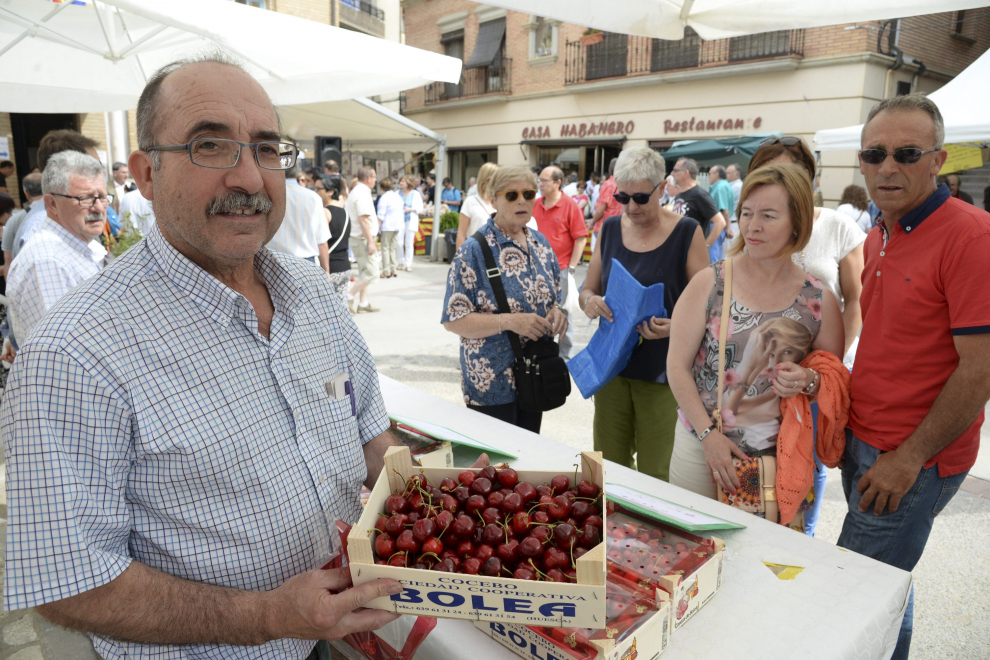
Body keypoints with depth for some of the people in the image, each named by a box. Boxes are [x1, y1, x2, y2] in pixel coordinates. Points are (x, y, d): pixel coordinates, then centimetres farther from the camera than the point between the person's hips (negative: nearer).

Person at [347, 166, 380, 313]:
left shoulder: (355, 192, 16)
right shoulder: (363, 193, -16)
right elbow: (363, 219, -23)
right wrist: (370, 241, -23)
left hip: (357, 238, 11)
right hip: (363, 238, -11)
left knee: (365, 272, 15)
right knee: (372, 273, -9)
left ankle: (363, 303, 20)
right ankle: (349, 297, -6)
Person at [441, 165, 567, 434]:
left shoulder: (540, 243, 6)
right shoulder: (474, 250, -14)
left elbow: (553, 295, 17)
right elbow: (453, 320, -17)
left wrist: (556, 311, -7)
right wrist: (510, 322, -27)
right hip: (491, 381, -6)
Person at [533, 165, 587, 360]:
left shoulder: (570, 205, -6)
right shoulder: (536, 205, 8)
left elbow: (580, 238, -6)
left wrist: (571, 268, -9)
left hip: (559, 270, -5)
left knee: (561, 315, 3)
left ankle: (564, 357, 17)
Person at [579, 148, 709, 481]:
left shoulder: (686, 232, -6)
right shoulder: (610, 228, 6)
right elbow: (588, 289, 13)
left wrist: (676, 327, -25)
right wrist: (590, 301, -11)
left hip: (662, 371, -4)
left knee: (655, 475, 6)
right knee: (608, 466, 13)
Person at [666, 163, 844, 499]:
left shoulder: (818, 301, -1)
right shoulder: (709, 282, -6)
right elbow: (678, 364, -5)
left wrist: (808, 382, -15)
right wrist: (708, 434, -10)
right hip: (700, 447, 0)